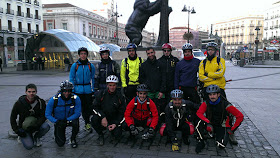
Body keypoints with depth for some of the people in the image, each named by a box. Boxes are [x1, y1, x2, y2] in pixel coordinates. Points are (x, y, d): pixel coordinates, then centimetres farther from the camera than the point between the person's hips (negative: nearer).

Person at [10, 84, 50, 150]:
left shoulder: (41, 102, -9)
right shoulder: (19, 103, -11)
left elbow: (43, 116, -10)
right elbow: (12, 118, -1)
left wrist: (36, 126, -27)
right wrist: (17, 130, -10)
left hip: (36, 125, 2)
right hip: (23, 128, -1)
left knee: (46, 126, -30)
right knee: (29, 146, -20)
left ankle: (36, 137, 2)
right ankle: (22, 137, 15)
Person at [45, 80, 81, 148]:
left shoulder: (75, 99, -21)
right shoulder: (54, 100, -20)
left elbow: (77, 113, -18)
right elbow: (48, 114, -13)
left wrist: (67, 120, -30)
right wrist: (56, 121, -28)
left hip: (71, 119, 0)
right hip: (58, 121, 0)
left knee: (75, 122, -36)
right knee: (60, 143, -8)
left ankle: (73, 139, -5)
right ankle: (57, 133, 29)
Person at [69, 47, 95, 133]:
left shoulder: (91, 66, 5)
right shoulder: (75, 65, 2)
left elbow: (92, 79, 10)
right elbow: (71, 79, 4)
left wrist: (93, 90, 5)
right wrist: (72, 90, -2)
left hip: (88, 90, 1)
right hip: (78, 90, -1)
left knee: (88, 107, 2)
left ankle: (87, 123, 18)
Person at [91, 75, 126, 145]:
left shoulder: (120, 97, -5)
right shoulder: (101, 94, -6)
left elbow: (122, 113, -1)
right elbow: (95, 107, -6)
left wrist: (116, 124, -13)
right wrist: (103, 117, -21)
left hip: (114, 120, 0)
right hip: (102, 118, 0)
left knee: (117, 136, -19)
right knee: (94, 119, -31)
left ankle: (113, 129, 21)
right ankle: (100, 135, -1)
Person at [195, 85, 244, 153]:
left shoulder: (225, 105, -18)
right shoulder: (206, 103, -9)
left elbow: (240, 116, -14)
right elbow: (199, 113, -22)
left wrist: (232, 129, -11)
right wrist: (208, 123, -36)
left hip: (222, 127, -1)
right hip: (211, 125, 2)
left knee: (221, 145, -25)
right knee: (200, 123, -31)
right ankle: (200, 142, -10)